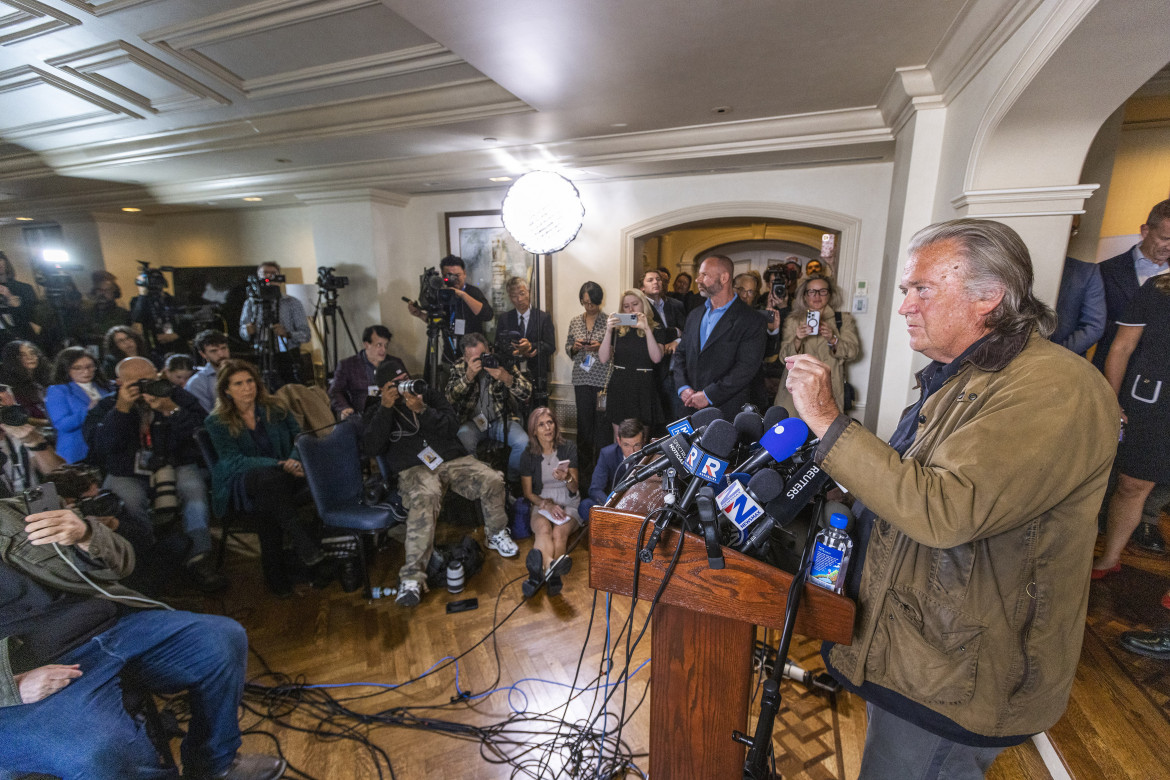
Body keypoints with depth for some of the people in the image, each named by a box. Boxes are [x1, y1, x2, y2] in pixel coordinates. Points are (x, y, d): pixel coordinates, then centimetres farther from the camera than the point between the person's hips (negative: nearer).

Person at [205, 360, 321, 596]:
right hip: (242, 485, -3)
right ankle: (303, 544, -38)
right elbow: (234, 461, -8)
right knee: (271, 476, -38)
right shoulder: (217, 423, 4)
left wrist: (295, 460, -19)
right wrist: (279, 465, -24)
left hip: (282, 479, 3)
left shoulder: (274, 409, 12)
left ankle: (275, 574, -21)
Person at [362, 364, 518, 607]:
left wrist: (422, 410, -12)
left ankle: (496, 535, 4)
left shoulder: (430, 395, 17)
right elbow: (371, 448, -4)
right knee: (424, 498, -37)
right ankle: (412, 577, -38)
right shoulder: (378, 411, 14)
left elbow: (452, 426, 3)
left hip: (452, 459, 2)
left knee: (492, 480, -23)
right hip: (414, 468, -2)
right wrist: (385, 408, -11)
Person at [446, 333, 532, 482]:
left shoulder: (502, 362, -4)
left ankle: (512, 480, 3)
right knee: (463, 443, -32)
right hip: (471, 421, 0)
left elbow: (527, 393, -11)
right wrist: (468, 376, -29)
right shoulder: (459, 368, 0)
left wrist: (507, 378, -29)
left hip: (501, 419, 0)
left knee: (523, 442, -26)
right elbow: (450, 398, -15)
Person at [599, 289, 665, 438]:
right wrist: (608, 331, -11)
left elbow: (656, 358, -14)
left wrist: (647, 329, -17)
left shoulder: (655, 330, 3)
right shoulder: (617, 330, 7)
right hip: (619, 387, 2)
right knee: (619, 438, 7)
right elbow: (603, 359, -1)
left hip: (643, 388, -2)